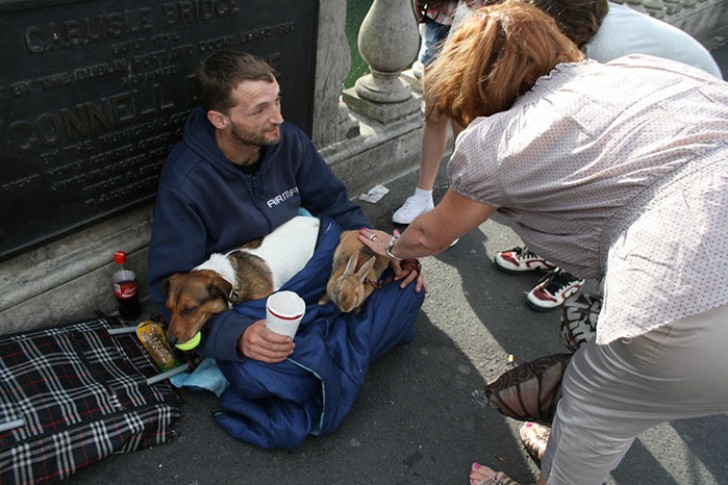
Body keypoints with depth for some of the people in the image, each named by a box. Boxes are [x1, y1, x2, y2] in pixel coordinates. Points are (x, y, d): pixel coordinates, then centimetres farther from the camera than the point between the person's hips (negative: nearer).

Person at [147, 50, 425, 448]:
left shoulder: (287, 140, -7)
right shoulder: (185, 181, -21)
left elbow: (336, 206, 6)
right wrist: (237, 334, -38)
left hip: (313, 273, 4)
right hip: (245, 306, -4)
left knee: (407, 284, -11)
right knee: (255, 373, -36)